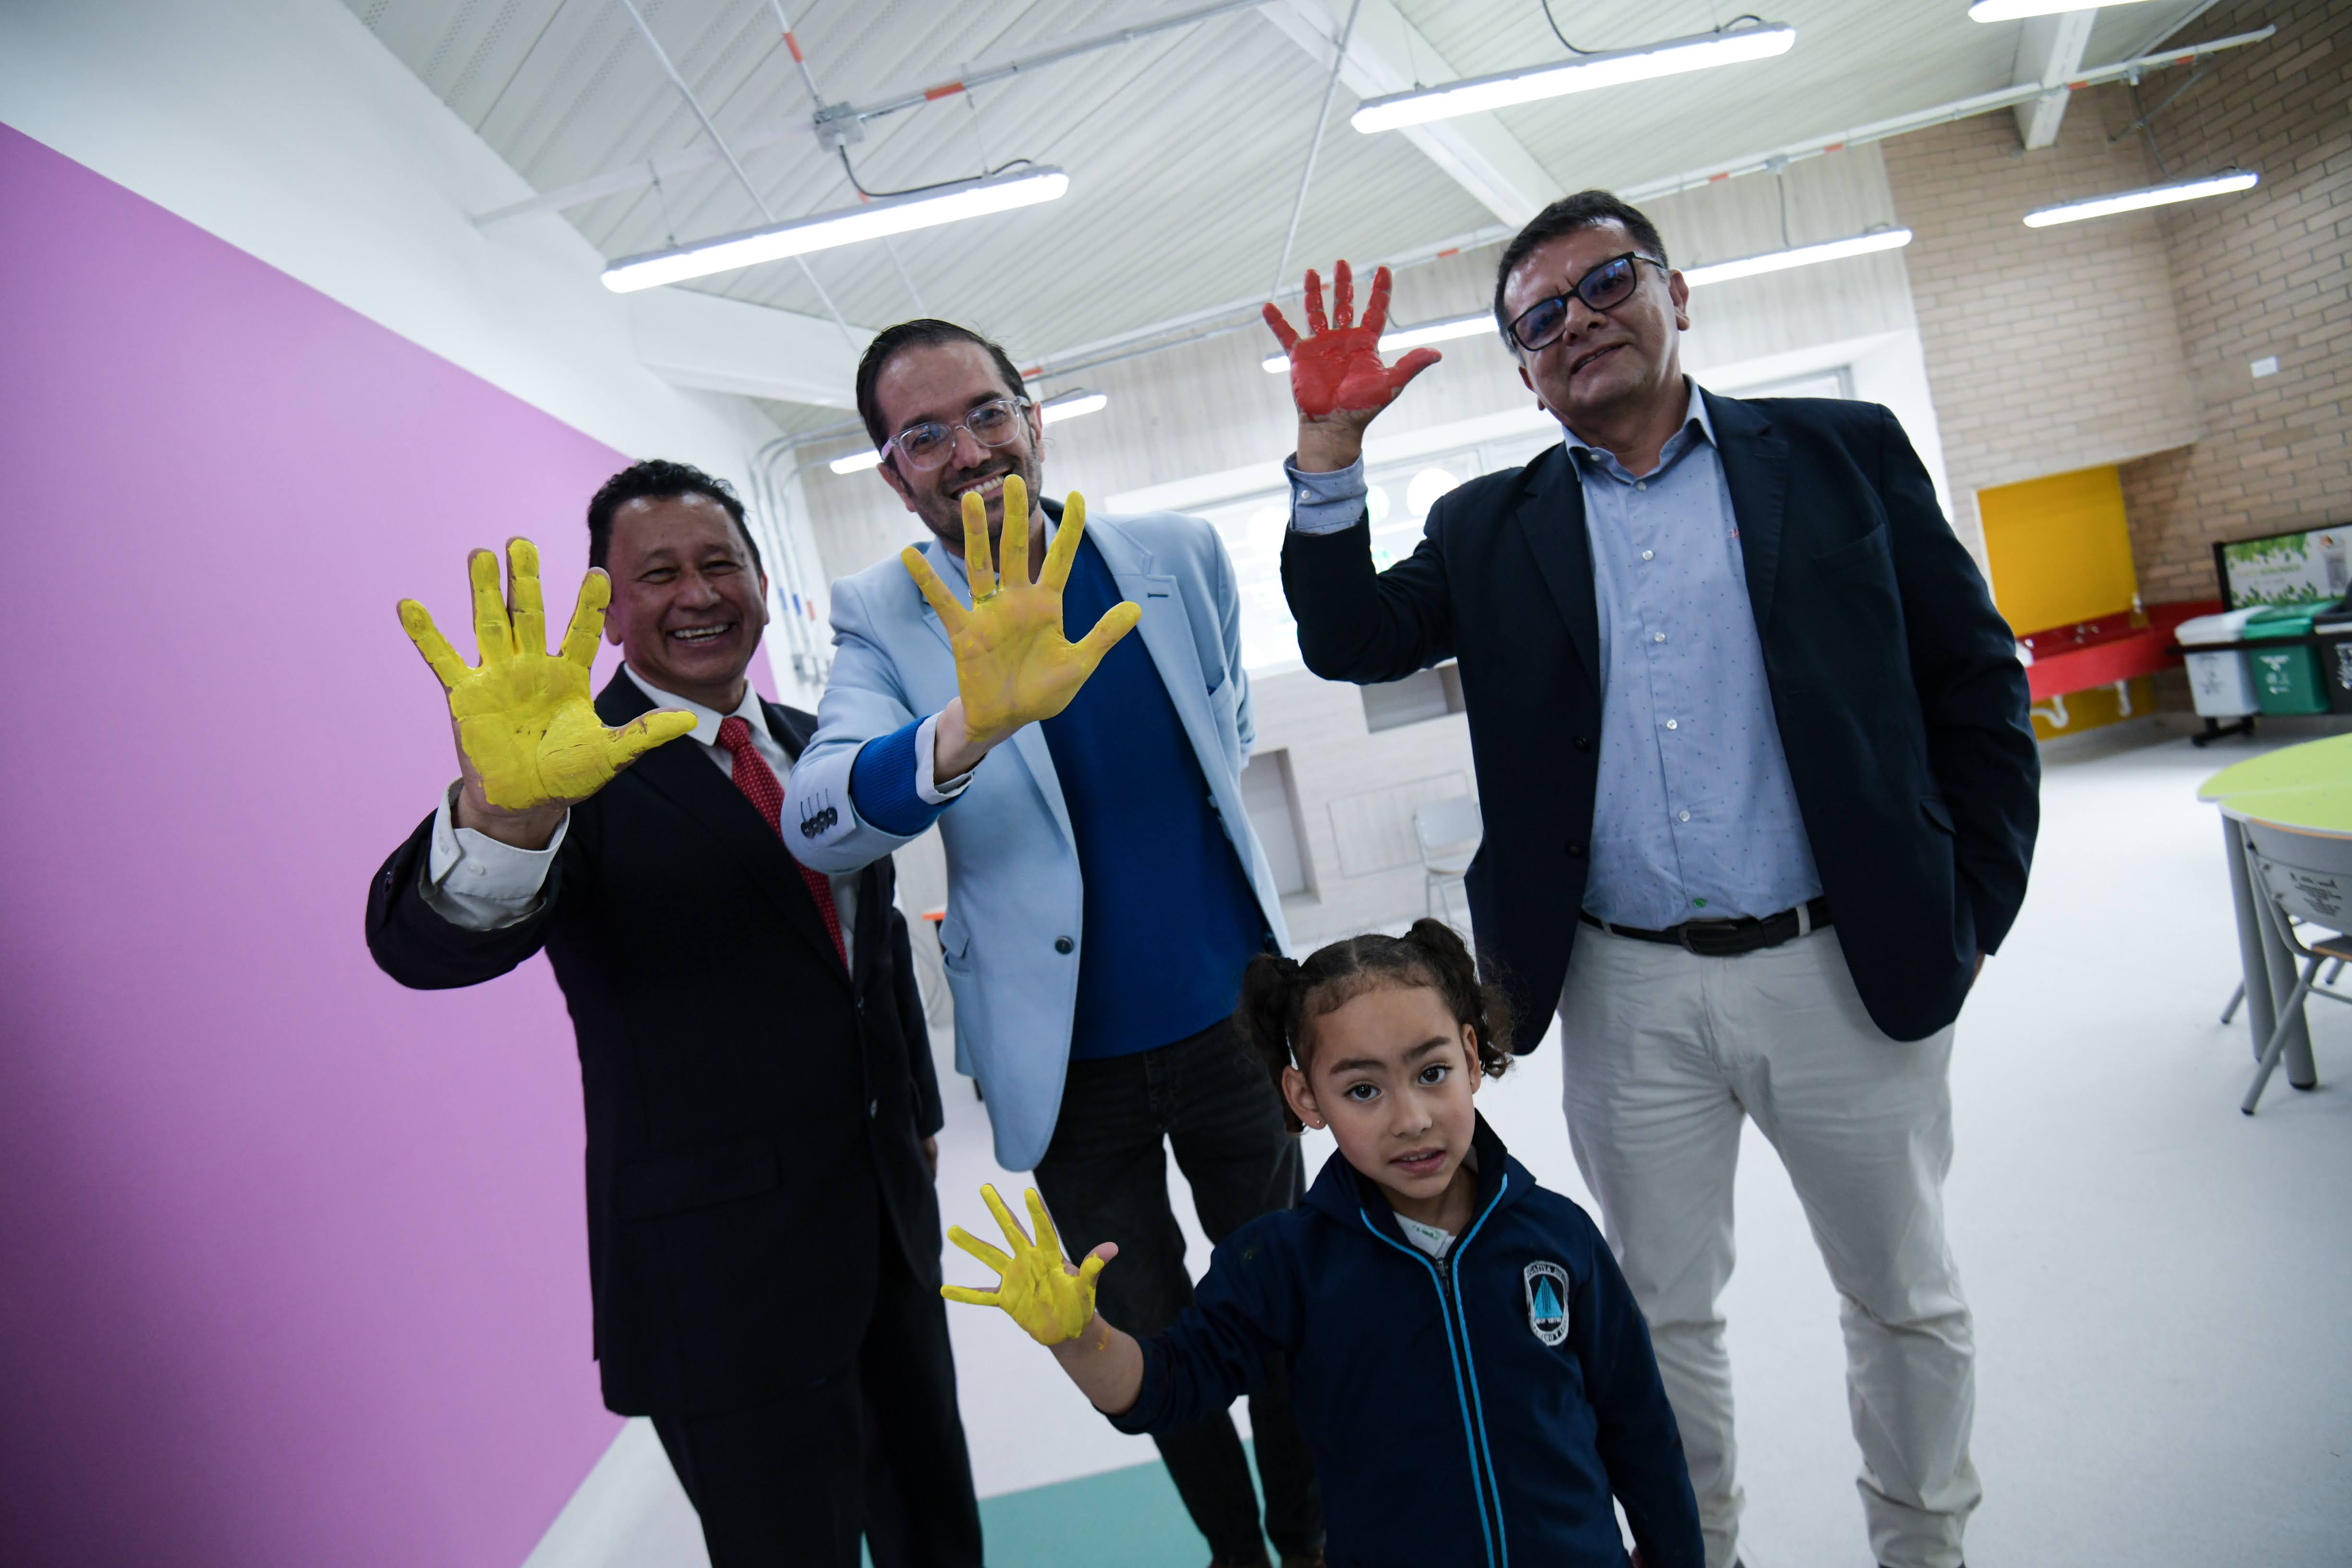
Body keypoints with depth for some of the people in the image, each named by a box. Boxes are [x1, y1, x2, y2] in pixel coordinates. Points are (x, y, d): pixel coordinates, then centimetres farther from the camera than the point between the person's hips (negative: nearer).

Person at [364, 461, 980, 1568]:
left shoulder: (816, 749, 6)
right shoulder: (584, 769, -14)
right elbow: (429, 943, -31)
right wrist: (505, 809, -52)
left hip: (890, 1218, 7)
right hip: (721, 1266, -6)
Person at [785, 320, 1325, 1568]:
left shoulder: (1178, 553, -3)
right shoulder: (881, 615, -10)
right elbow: (820, 823, -27)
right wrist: (969, 726, -44)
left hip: (1231, 1011, 2)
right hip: (1068, 1056, -1)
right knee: (1153, 1341, 17)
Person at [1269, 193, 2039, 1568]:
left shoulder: (1844, 452, 3)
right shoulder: (1492, 530, 7)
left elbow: (1976, 682, 3)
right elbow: (1350, 641, -1)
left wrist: (1972, 911, -2)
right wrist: (1331, 446, -10)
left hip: (1847, 967, 0)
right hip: (1628, 996, 1)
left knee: (1906, 1298, 18)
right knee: (1664, 1309, 17)